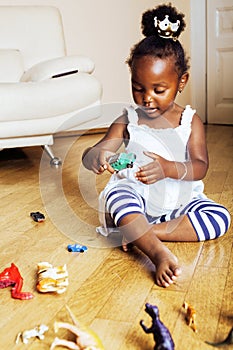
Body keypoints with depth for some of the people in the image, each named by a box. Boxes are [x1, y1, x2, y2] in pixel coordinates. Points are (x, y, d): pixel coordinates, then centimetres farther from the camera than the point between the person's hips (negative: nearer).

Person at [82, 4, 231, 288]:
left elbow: (200, 166, -11)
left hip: (179, 202, 1)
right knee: (116, 193, -33)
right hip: (137, 199, -1)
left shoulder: (190, 121, -1)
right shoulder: (128, 121, -1)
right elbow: (90, 155, -7)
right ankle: (159, 253, -45)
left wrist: (169, 169, -33)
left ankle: (142, 232, -25)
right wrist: (94, 156, -34)